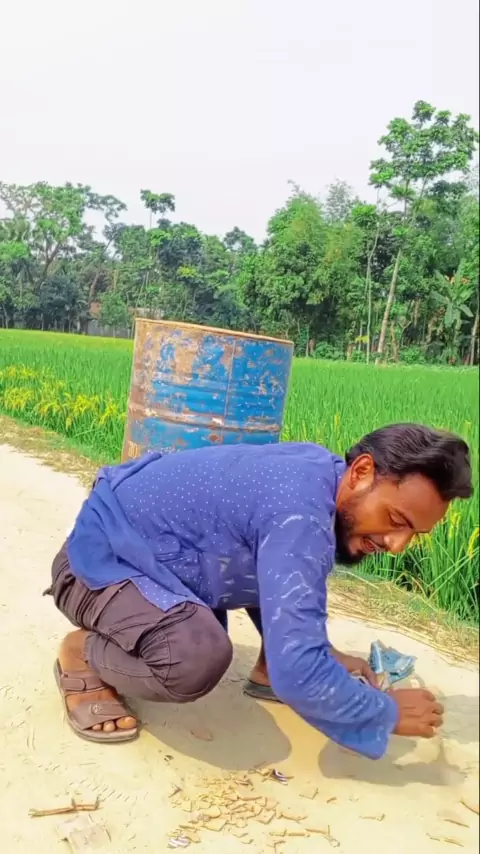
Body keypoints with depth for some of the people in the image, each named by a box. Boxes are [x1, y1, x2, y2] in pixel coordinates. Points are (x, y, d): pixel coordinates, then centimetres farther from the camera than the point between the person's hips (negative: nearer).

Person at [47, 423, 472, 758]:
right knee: (200, 657, -36)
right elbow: (297, 673, -36)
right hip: (97, 558, -9)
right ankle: (83, 655, -6)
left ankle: (267, 672, 15)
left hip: (147, 549, 9)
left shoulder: (318, 472, -4)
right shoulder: (300, 513, -33)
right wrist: (387, 713, -18)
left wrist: (324, 652, 4)